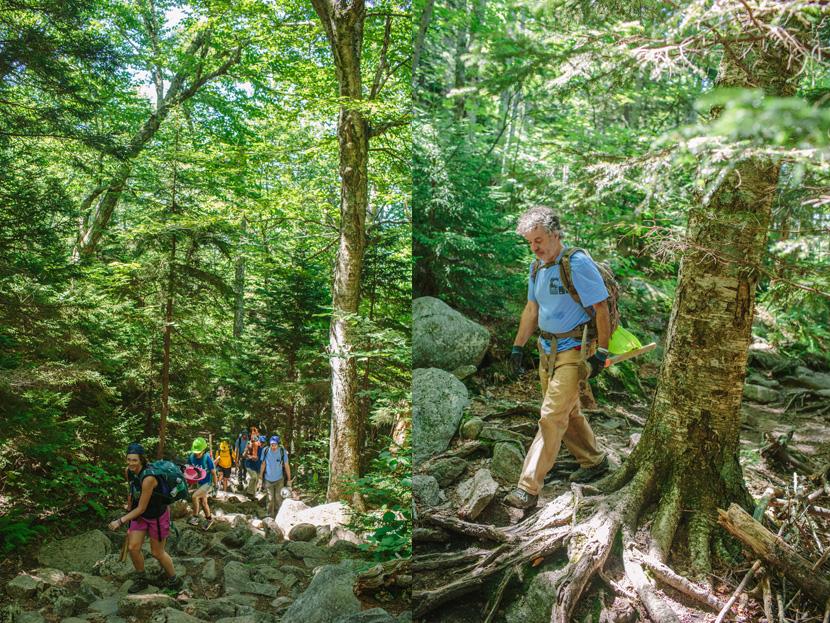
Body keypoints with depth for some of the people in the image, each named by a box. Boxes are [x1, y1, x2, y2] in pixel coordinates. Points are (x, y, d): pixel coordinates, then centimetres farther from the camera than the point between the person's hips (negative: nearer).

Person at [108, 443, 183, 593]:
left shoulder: (148, 478, -35)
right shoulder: (128, 472, -12)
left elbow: (141, 508, -27)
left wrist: (120, 521, -25)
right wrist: (129, 506, 19)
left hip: (157, 516, -6)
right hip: (140, 515, 6)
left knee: (157, 552, 8)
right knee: (133, 548, 3)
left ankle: (174, 580, 31)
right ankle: (141, 580, 27)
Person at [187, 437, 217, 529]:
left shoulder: (207, 458, -28)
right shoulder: (191, 457, -15)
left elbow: (213, 472, -17)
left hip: (207, 483, -6)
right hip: (199, 483, 6)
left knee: (194, 496, -22)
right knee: (203, 502, 18)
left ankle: (195, 517, -4)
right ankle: (209, 519, 39)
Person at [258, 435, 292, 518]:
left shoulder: (282, 452, -14)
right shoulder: (265, 451, -10)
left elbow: (287, 466, -5)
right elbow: (263, 464, 4)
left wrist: (289, 480, -1)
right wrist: (260, 476, 10)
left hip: (279, 479, -1)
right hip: (268, 479, 1)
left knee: (278, 498, 2)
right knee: (270, 499, 3)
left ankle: (278, 517, 17)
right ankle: (270, 517, 15)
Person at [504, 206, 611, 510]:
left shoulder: (578, 264, -16)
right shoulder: (537, 267, 8)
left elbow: (601, 308, -14)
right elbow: (532, 309, 18)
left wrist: (601, 352, -14)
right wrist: (518, 346, 18)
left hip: (574, 350, -8)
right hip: (547, 348, 8)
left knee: (552, 416, -11)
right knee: (568, 411, 18)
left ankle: (529, 487, -11)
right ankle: (594, 461, 38)